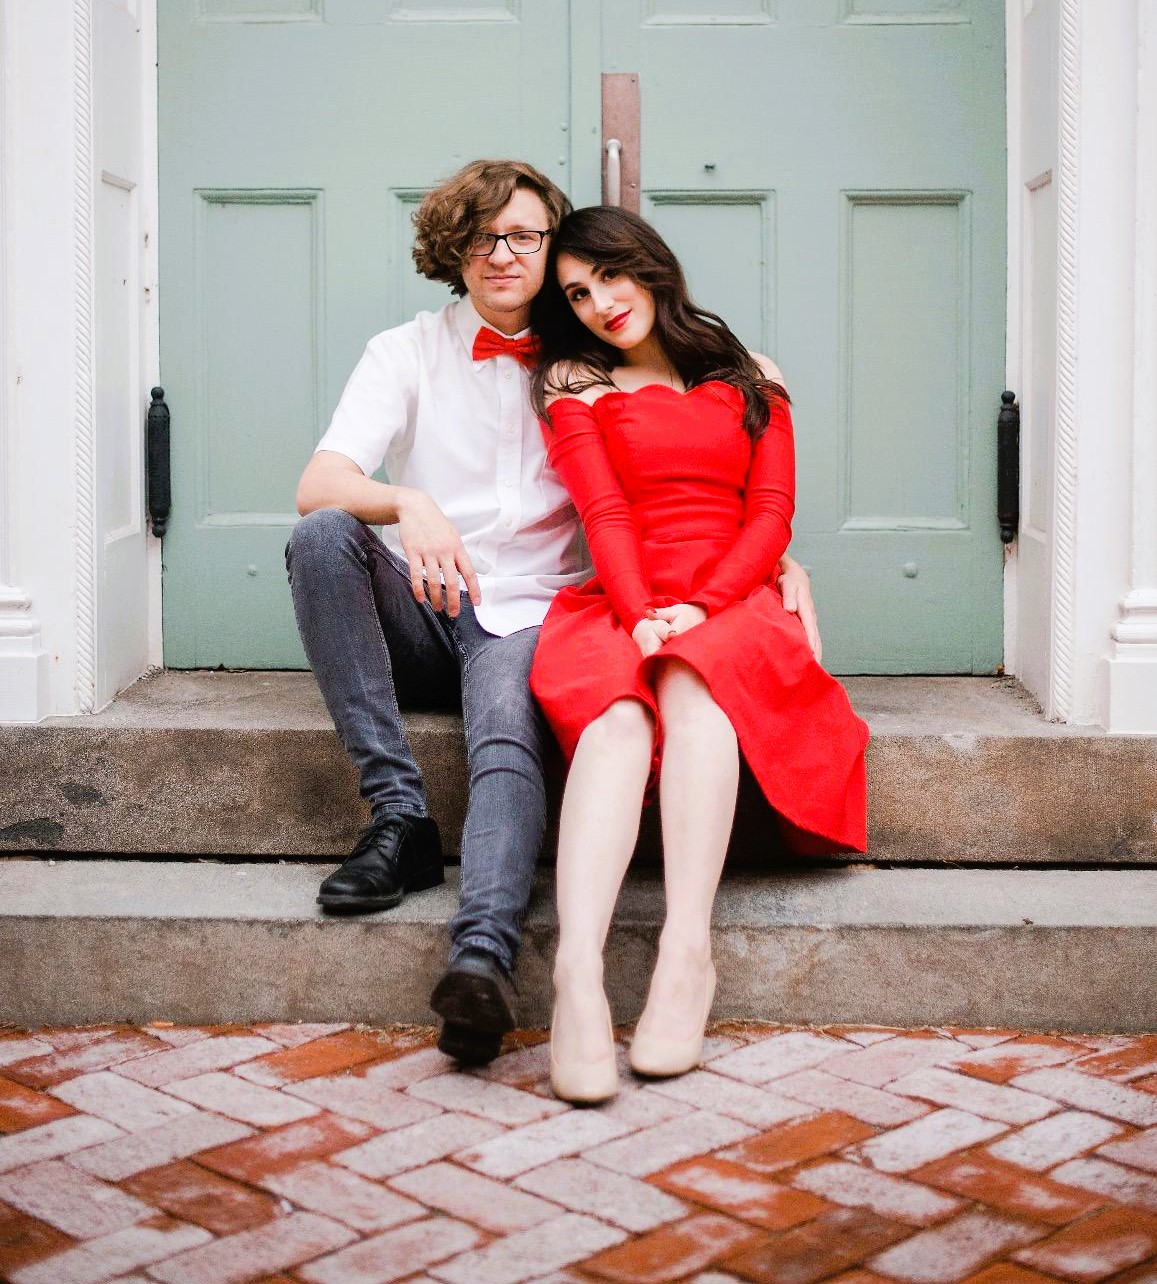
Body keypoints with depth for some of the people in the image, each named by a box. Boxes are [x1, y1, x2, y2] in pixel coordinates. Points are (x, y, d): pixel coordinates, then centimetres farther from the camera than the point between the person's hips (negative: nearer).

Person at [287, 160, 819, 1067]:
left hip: (528, 618, -1)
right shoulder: (407, 353, 9)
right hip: (421, 618, 2)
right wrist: (407, 504, -29)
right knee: (322, 537, -28)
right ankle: (399, 813, -28)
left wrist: (779, 556, -9)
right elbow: (318, 485, -6)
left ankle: (484, 955, -56)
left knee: (508, 728, -34)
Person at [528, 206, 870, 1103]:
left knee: (693, 682, -37)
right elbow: (606, 516, 3)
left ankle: (688, 950, -45)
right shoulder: (575, 386, 18)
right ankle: (578, 975, -53)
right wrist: (639, 614, -16)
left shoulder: (751, 382, 20)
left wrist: (698, 606, -10)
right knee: (617, 718, -35)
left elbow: (772, 514, 8)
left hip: (732, 605, 1)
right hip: (621, 607, 0)